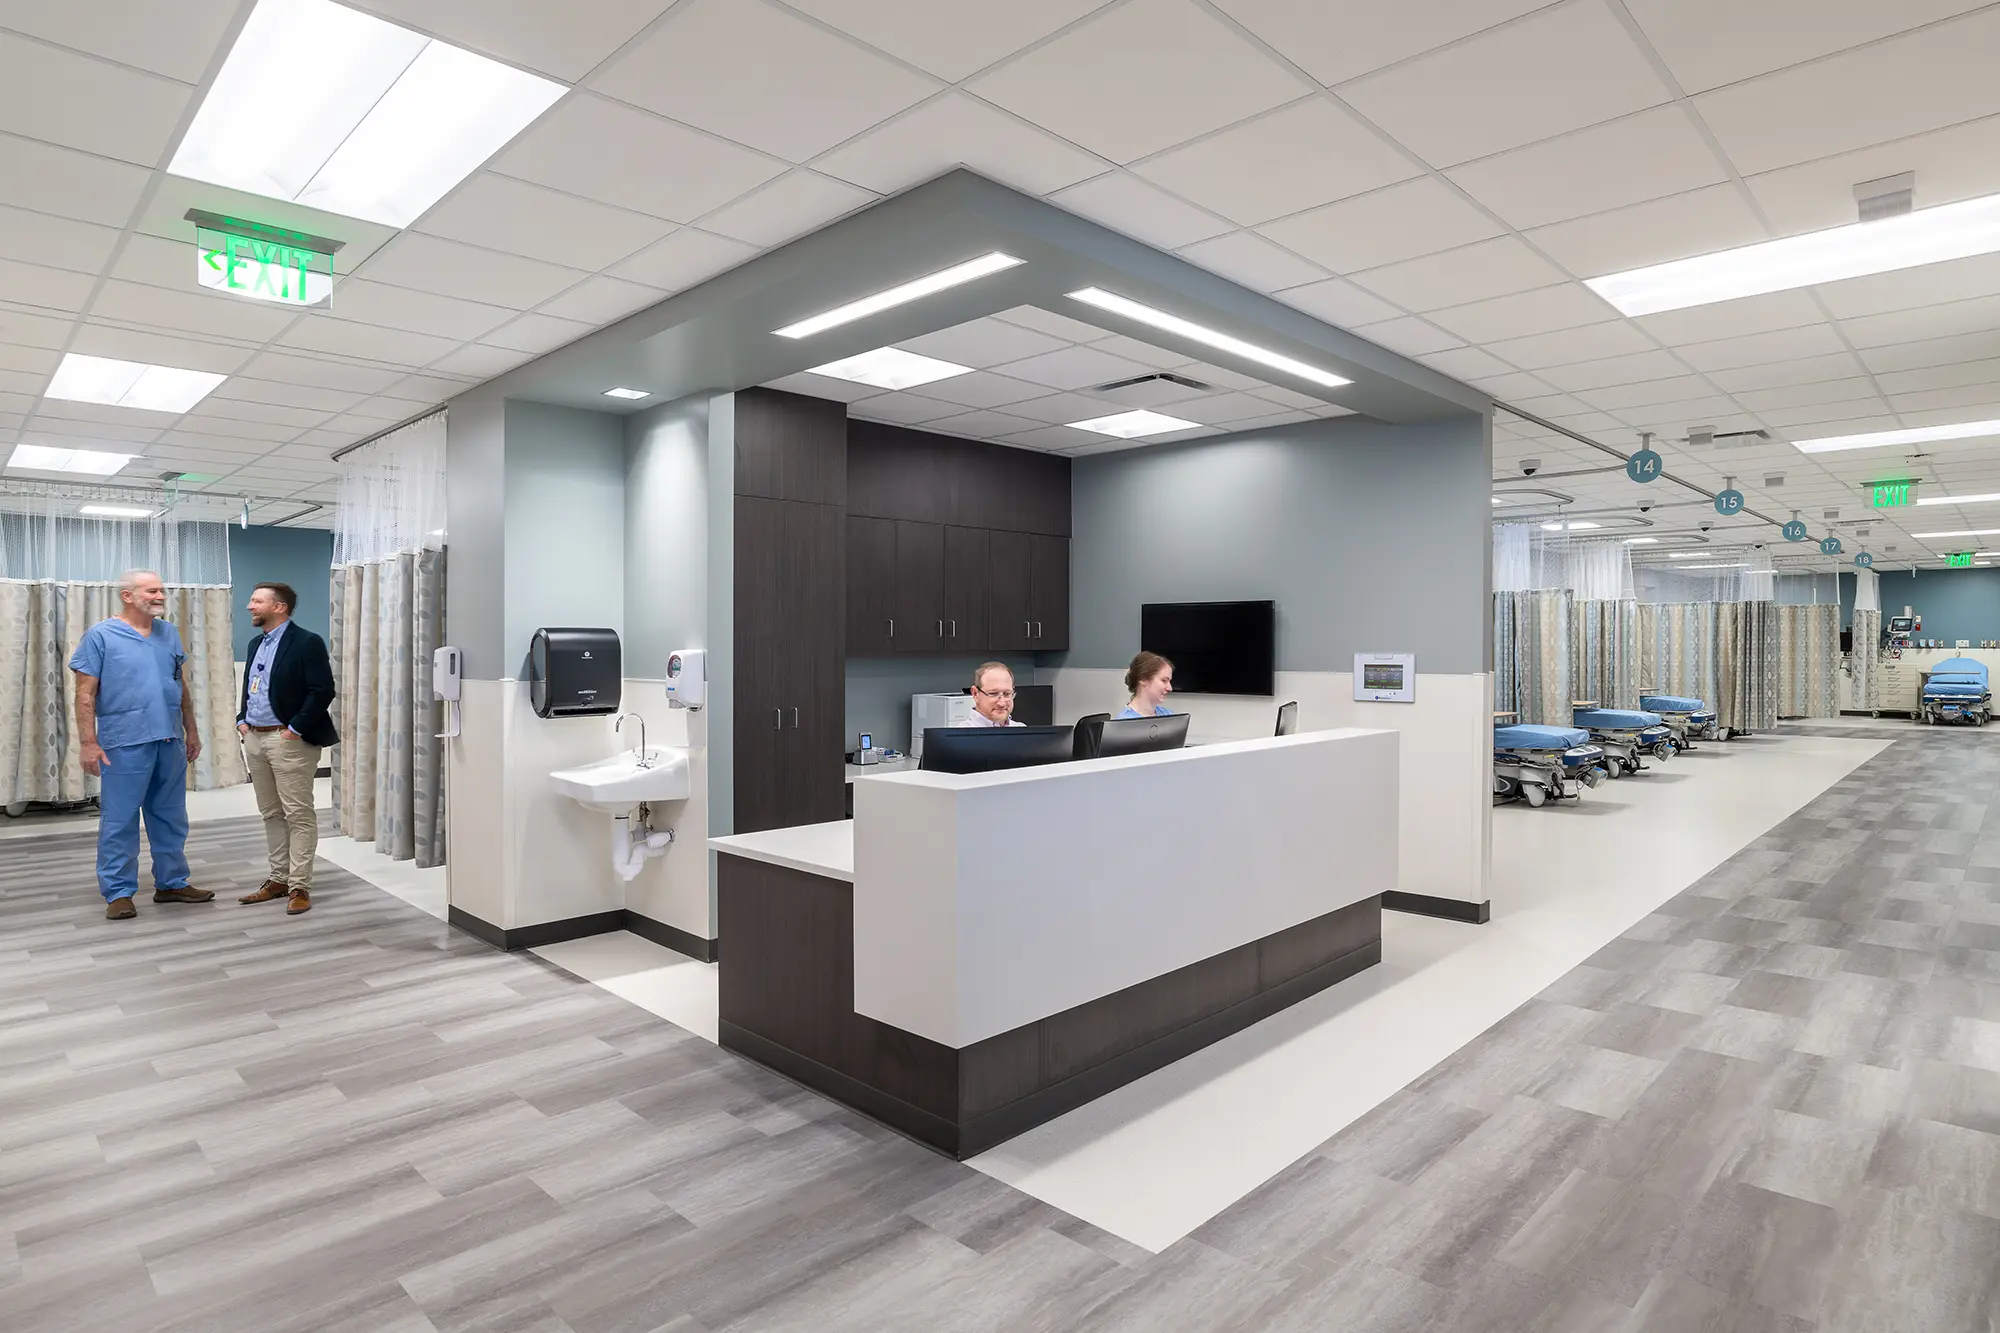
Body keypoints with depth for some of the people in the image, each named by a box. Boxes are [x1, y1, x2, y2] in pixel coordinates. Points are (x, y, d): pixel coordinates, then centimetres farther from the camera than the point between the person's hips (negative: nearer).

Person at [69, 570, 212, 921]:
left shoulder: (169, 634, 11)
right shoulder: (101, 635, -4)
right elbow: (85, 694, -7)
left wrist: (192, 731, 15)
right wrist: (89, 743, -12)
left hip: (170, 743, 5)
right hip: (124, 744, -5)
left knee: (171, 819, 13)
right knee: (119, 822, 2)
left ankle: (172, 883, 23)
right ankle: (118, 893, 12)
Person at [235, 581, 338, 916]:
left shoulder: (306, 642, -11)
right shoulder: (255, 644, 15)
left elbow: (323, 691, -17)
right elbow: (247, 688, 25)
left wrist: (295, 729, -17)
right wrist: (242, 721, 10)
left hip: (289, 740, -8)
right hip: (254, 739, 9)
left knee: (298, 814, -4)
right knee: (271, 813, 14)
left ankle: (299, 887, 0)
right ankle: (278, 879, 23)